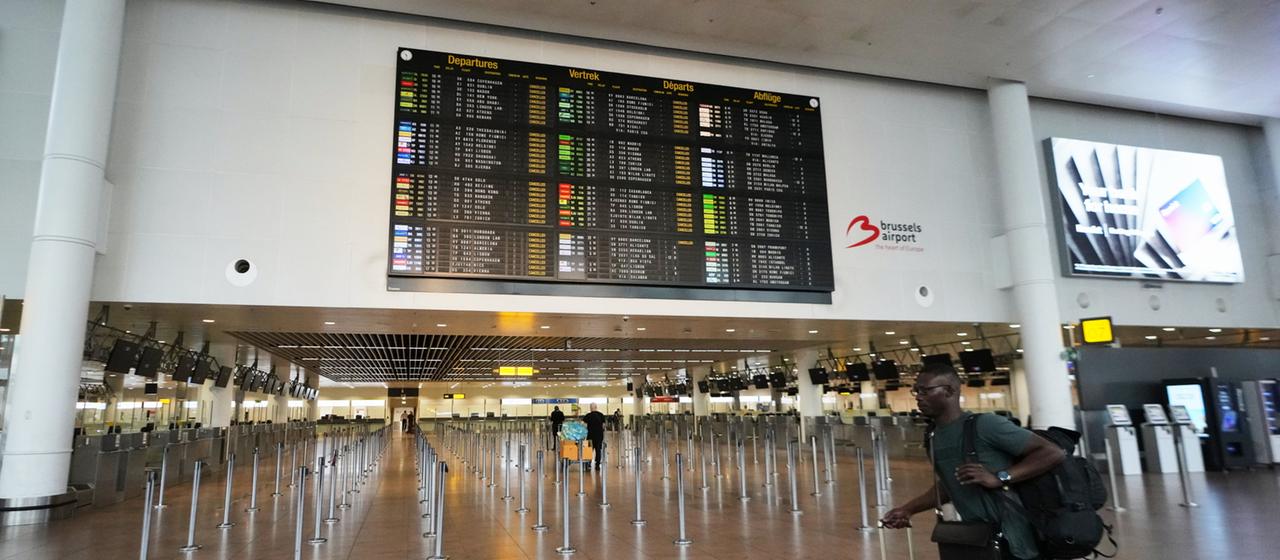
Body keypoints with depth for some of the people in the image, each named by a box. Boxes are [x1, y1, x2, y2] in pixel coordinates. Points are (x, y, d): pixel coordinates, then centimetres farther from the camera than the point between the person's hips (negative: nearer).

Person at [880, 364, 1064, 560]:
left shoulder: (985, 425, -18)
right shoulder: (934, 439, 7)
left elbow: (1053, 453, -18)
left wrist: (999, 478, -27)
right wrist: (908, 509, 13)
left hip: (1011, 543, -7)